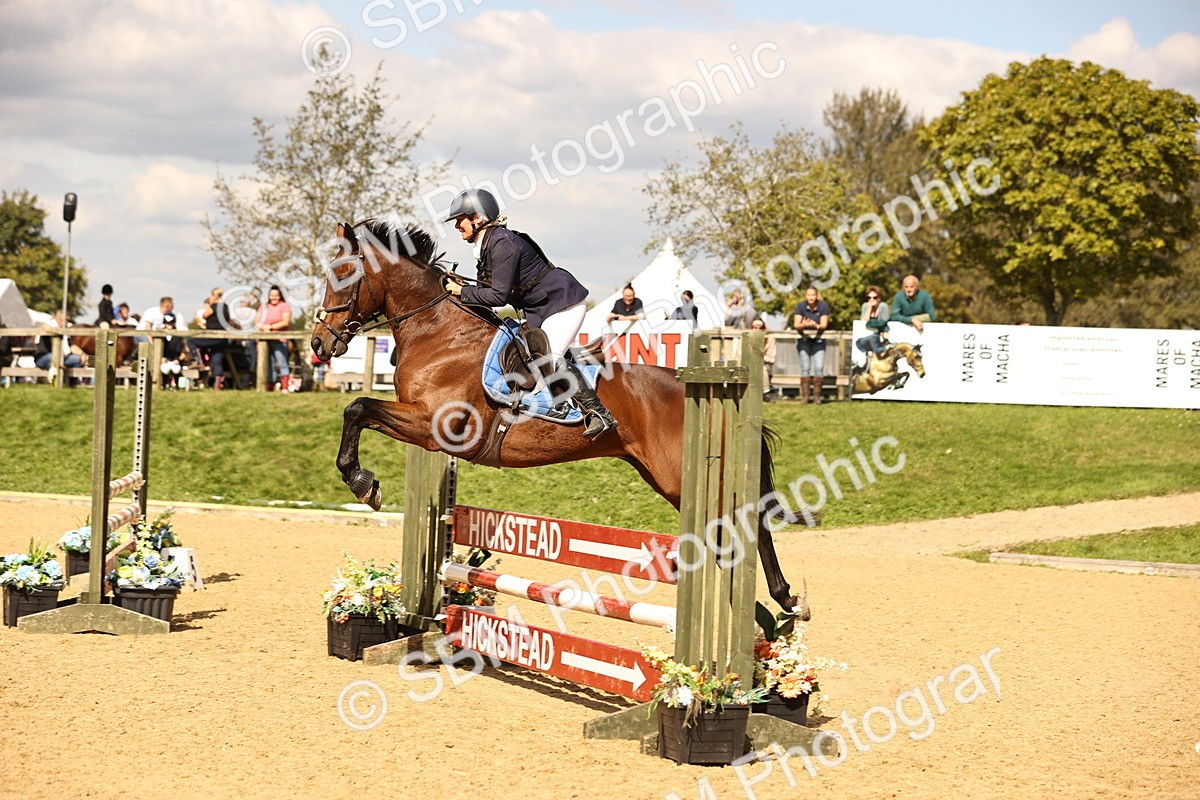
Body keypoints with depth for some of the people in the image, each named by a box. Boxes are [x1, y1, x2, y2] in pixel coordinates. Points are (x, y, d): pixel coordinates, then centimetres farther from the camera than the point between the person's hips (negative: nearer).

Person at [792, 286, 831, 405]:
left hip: (818, 339, 0)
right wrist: (803, 325, -39)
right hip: (804, 339, 0)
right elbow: (796, 325, -16)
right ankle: (805, 395, -5)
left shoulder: (824, 306, -10)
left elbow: (824, 325, -15)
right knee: (805, 367, -9)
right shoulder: (800, 306, -10)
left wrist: (816, 325, -38)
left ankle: (817, 395, -4)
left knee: (819, 367, -11)